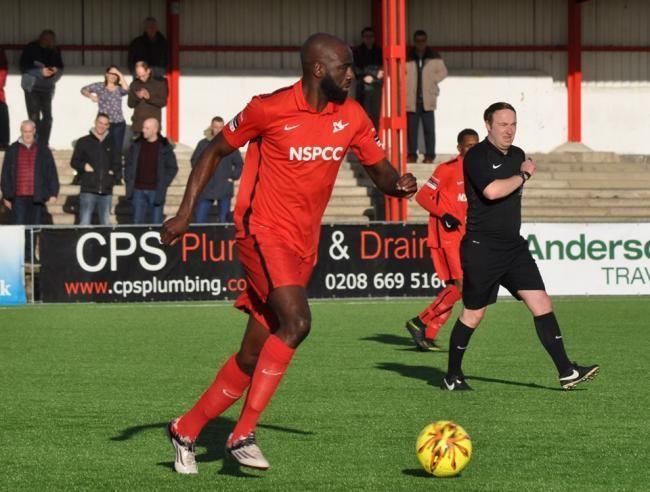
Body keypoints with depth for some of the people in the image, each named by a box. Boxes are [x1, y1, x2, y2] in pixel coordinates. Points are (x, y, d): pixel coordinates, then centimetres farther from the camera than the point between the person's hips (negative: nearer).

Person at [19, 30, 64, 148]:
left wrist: (56, 71, -13)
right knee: (34, 117, -8)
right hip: (32, 87, -4)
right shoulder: (30, 49, -6)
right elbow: (24, 67, -10)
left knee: (47, 117, 0)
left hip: (47, 88, 4)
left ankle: (44, 145, 8)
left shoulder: (55, 51, 5)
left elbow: (61, 68, 12)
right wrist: (41, 72, -21)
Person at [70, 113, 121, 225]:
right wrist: (83, 166, -12)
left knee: (106, 224, 4)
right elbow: (74, 162, 7)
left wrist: (115, 173, 2)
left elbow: (117, 164, 23)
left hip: (106, 191, 3)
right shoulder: (84, 142, 7)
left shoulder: (111, 144, 15)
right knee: (84, 223, -8)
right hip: (88, 190, -3)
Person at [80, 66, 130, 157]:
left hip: (119, 123, 2)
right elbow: (84, 90, 9)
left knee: (117, 150, 2)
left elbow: (126, 89, -12)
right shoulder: (99, 86, 4)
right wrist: (91, 96, -9)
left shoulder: (119, 88, 9)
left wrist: (120, 75, -4)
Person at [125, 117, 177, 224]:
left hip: (156, 191, -3)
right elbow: (128, 164, 15)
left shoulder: (165, 147, -3)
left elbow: (172, 168, 2)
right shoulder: (137, 145, 6)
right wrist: (129, 181, 4)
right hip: (138, 190, 3)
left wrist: (163, 184, -7)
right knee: (138, 221, 6)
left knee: (156, 222, 1)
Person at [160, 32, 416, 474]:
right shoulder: (270, 109, -12)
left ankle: (187, 430, 24)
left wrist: (398, 184, -13)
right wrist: (185, 214, -5)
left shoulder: (352, 117, 3)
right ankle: (243, 435, -19)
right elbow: (214, 152, 0)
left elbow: (380, 168, 11)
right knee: (297, 322, -27)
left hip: (305, 244, 6)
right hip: (264, 233, -6)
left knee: (254, 357, 8)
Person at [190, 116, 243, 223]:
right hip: (206, 189, 0)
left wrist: (233, 177, 1)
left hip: (225, 190, 0)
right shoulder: (203, 144, 4)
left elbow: (239, 164, 11)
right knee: (199, 219, -3)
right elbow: (194, 161, 14)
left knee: (224, 220, 3)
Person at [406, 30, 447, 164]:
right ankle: (412, 154, 8)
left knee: (429, 128, 0)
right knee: (411, 127, 2)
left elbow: (442, 72, 13)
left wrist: (431, 81, 3)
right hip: (411, 98, 0)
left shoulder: (434, 57, 6)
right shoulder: (407, 57, 2)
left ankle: (429, 155, 4)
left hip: (428, 98, 0)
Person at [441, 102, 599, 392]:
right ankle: (452, 376, 18)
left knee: (541, 303, -4)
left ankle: (566, 372, -7)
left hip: (513, 246, 7)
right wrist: (523, 175, -13)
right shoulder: (477, 156, -12)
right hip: (481, 248, -7)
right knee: (474, 314, 3)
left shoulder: (517, 155, 13)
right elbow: (492, 191, -27)